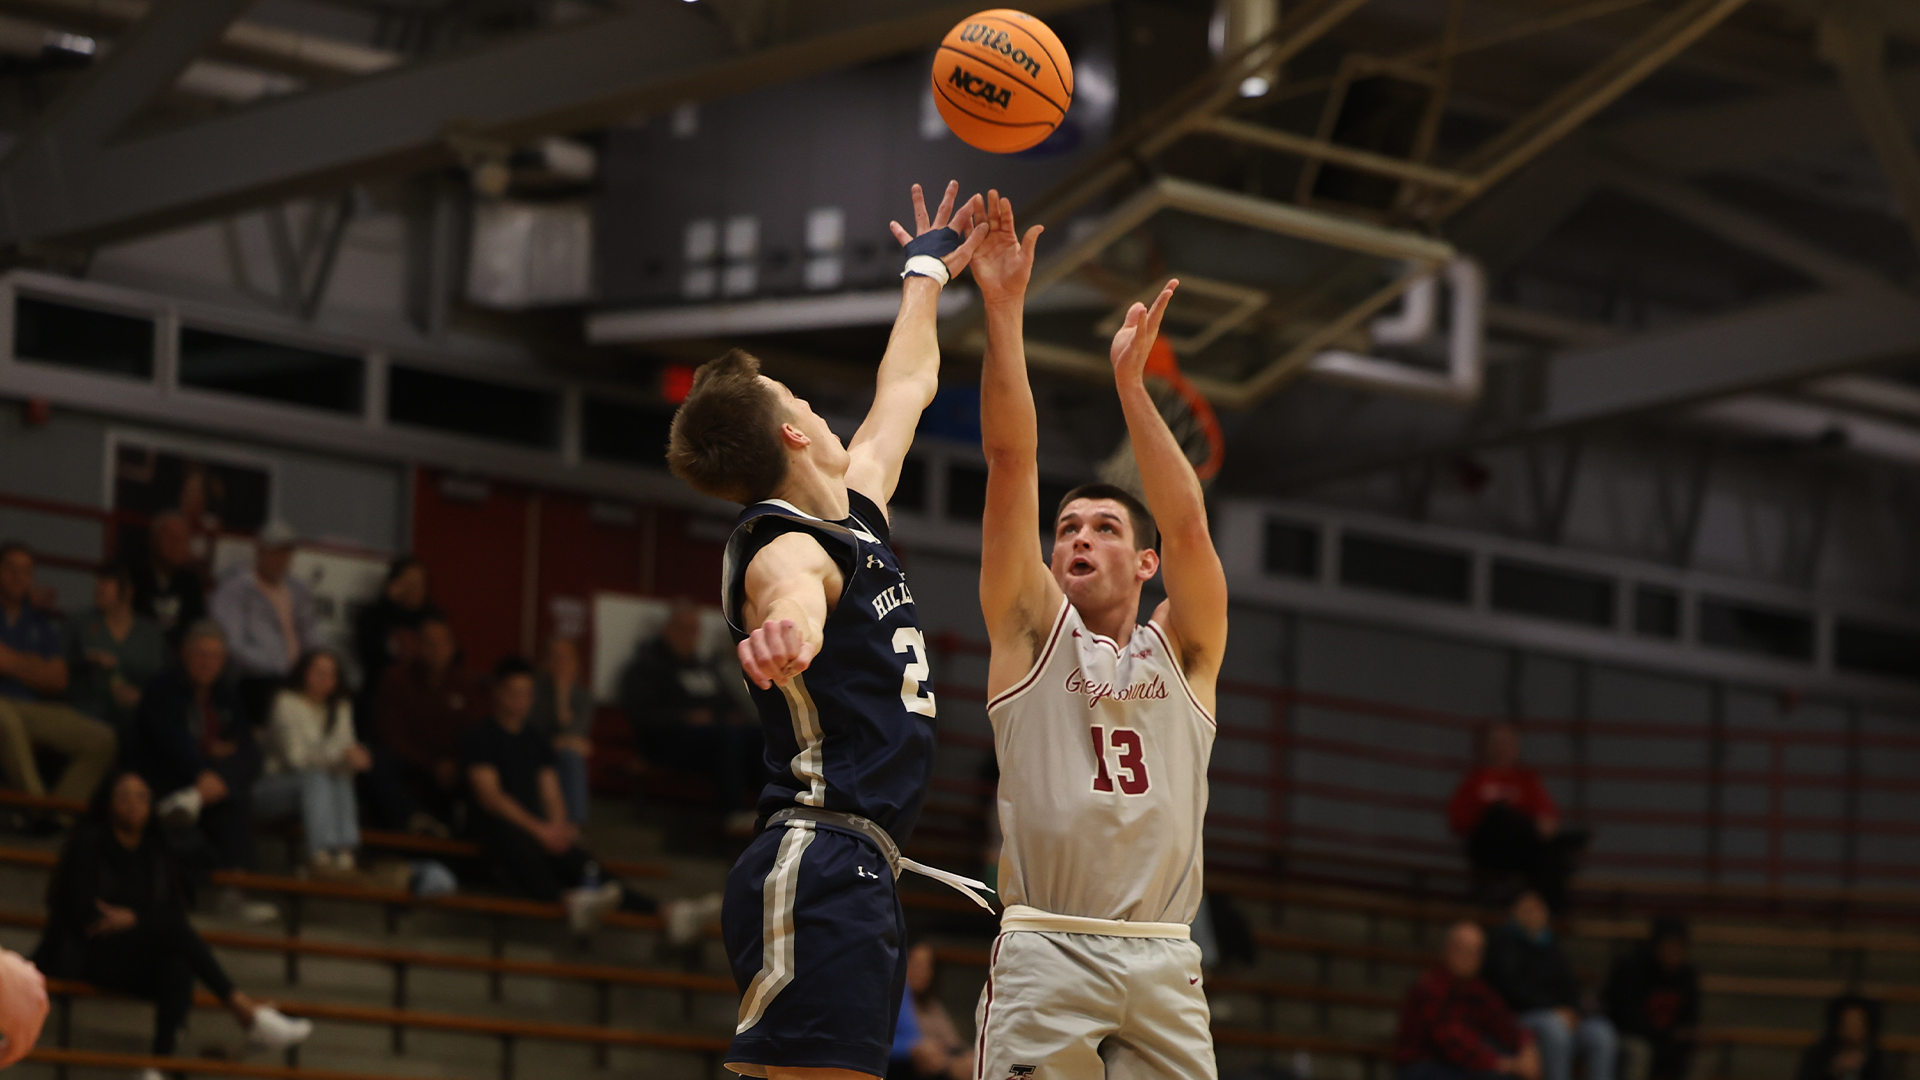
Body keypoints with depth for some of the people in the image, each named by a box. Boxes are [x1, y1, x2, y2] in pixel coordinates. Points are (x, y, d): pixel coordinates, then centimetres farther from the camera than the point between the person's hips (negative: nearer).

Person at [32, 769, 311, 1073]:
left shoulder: (155, 851, 15)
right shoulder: (90, 843, 0)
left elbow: (175, 911, 7)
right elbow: (82, 914, -8)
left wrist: (132, 919, -11)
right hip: (92, 955, -4)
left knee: (177, 963, -34)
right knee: (170, 929, -32)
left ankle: (161, 1063, -52)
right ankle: (244, 1010, -39)